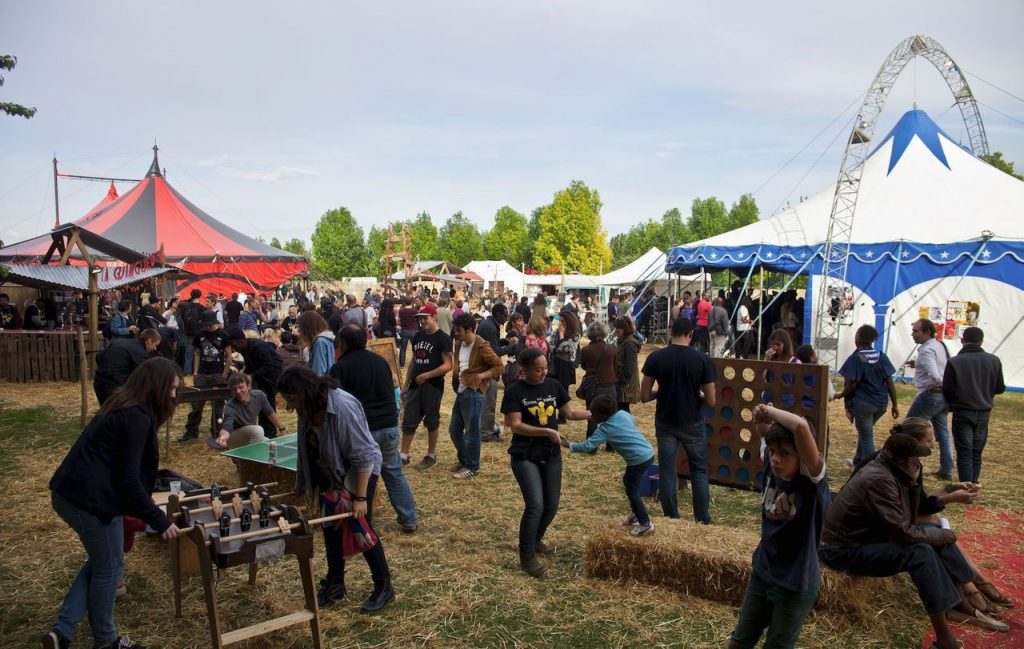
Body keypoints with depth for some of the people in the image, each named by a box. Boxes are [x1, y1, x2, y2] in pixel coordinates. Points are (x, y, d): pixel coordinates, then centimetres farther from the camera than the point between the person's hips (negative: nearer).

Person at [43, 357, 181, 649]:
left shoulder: (123, 406, 12)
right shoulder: (137, 418, -18)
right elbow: (128, 477, -20)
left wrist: (138, 508, 27)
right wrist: (158, 519, -14)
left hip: (71, 493, 9)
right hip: (90, 499, -9)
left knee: (100, 562, 23)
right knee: (109, 567, 9)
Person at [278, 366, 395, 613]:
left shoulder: (343, 407, -31)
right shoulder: (308, 410, -7)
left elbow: (362, 456, -27)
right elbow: (306, 451, 8)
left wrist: (360, 498, -25)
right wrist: (301, 485, 14)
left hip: (358, 475, -7)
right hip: (330, 476, 7)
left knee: (361, 530, -4)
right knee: (330, 529, 12)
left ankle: (384, 588, 11)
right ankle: (335, 584, 29)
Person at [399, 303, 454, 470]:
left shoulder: (442, 338, -12)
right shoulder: (418, 336, 9)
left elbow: (448, 365, -17)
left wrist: (426, 375, -21)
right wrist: (406, 384, 13)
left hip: (433, 386, -6)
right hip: (415, 385, 6)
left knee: (431, 422, 6)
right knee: (408, 421, 6)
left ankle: (431, 456, 19)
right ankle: (404, 455, 15)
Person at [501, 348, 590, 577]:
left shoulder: (554, 386, 1)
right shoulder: (514, 391, -13)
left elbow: (569, 413, 9)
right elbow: (515, 425, -18)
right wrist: (548, 432, -23)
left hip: (551, 455, 5)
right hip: (525, 456, -5)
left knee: (551, 505, 12)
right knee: (535, 505, -14)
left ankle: (535, 540, 38)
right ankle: (527, 556, 2)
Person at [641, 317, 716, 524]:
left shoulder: (655, 357, -9)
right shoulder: (702, 359, -12)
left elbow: (644, 396, -5)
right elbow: (711, 401, -9)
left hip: (665, 423, 1)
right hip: (693, 423, -1)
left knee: (667, 472, 10)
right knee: (699, 472, 14)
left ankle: (672, 520, 17)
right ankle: (703, 521, 18)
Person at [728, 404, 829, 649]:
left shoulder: (811, 480, -26)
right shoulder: (771, 467, -10)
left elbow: (800, 427, -45)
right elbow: (765, 432, 7)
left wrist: (770, 411, -29)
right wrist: (762, 417, -15)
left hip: (795, 585, -5)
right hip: (762, 573, 6)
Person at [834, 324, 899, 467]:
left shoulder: (855, 358, -13)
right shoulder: (882, 356, 2)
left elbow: (851, 384, -15)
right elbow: (890, 382, 0)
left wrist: (840, 395, 3)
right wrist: (895, 404, 4)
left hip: (862, 403, -6)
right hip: (881, 404, 6)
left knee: (867, 437, 4)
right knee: (865, 432, 25)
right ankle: (858, 462, 41)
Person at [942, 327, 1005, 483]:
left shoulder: (954, 362, -16)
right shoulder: (994, 360, -5)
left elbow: (947, 393, -13)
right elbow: (1000, 389, 3)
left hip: (962, 413, -3)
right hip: (984, 413, 4)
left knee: (964, 455, 1)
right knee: (976, 454, 15)